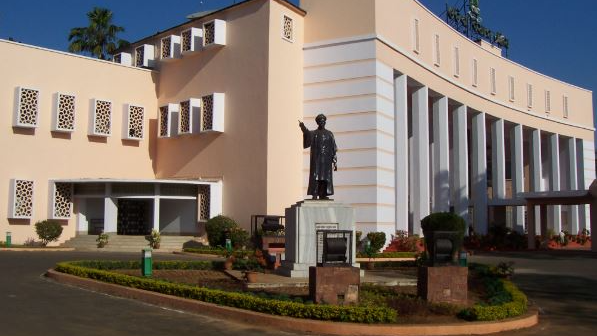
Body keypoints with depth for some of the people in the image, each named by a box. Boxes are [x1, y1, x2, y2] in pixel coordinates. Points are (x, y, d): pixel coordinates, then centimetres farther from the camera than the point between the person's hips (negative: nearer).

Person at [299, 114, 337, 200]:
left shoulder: (330, 134, 12)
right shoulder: (313, 133, 7)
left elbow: (334, 149, 10)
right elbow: (307, 133, -17)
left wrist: (335, 162, 3)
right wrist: (303, 127, -39)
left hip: (326, 159, 2)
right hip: (316, 159, -2)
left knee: (325, 177, -1)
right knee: (315, 176, -10)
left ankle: (323, 195, 2)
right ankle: (314, 194, -12)